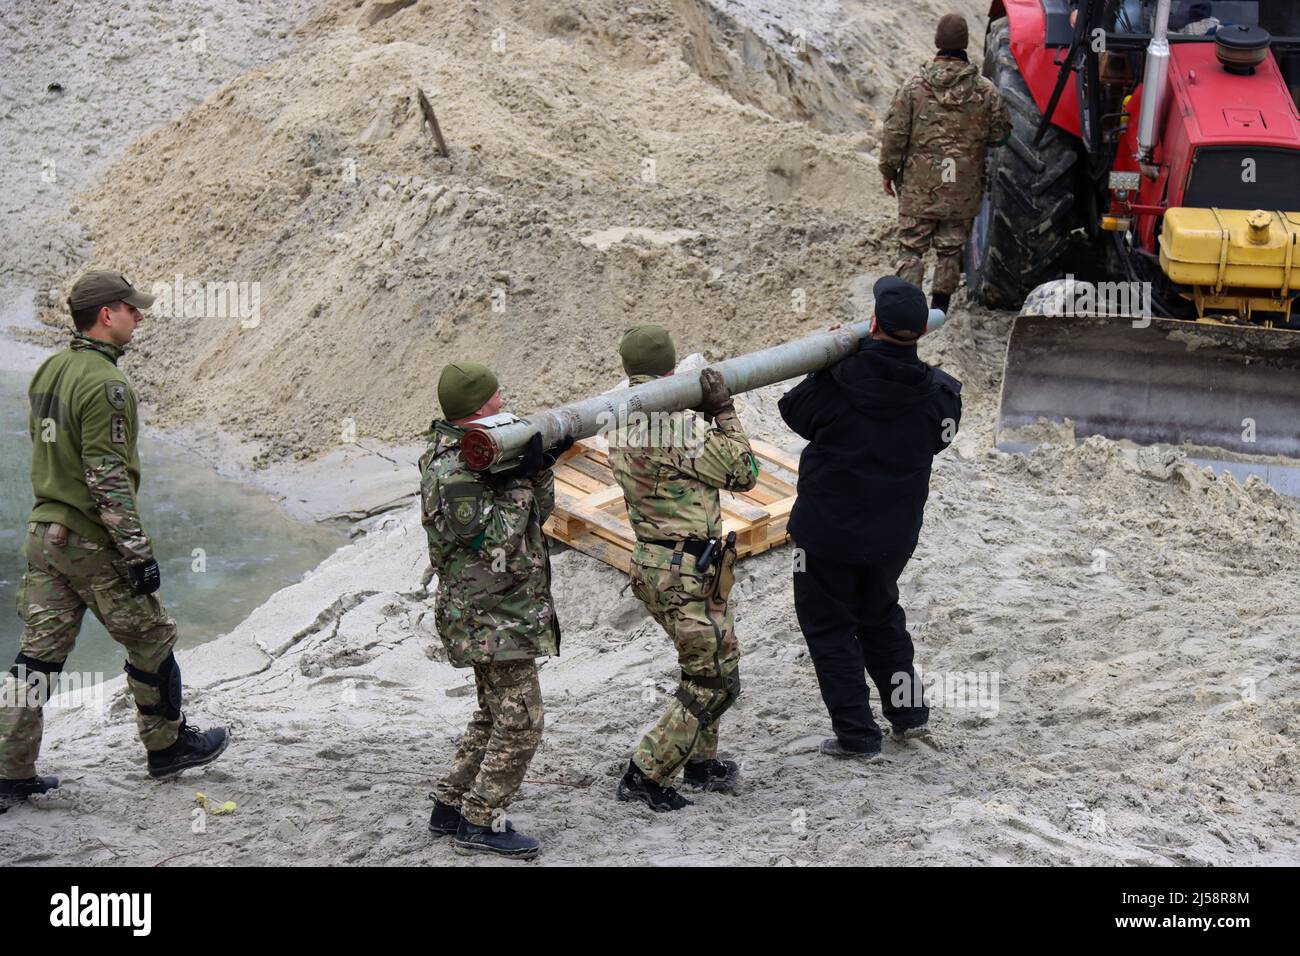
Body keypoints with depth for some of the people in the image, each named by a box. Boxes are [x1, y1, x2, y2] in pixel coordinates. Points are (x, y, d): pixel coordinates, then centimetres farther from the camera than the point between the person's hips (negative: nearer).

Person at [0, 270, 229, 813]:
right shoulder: (103, 383, -19)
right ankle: (167, 745, 25)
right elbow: (108, 478, -22)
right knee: (151, 641, 10)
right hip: (93, 542, -8)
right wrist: (138, 553, -18)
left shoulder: (49, 371, 9)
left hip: (44, 531, 8)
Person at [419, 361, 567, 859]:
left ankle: (450, 807, 27)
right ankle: (480, 823, 4)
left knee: (494, 716, 19)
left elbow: (538, 514, 13)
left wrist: (541, 466, -2)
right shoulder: (453, 474, -21)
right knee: (520, 723, -5)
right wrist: (519, 480, -22)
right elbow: (495, 544, -24)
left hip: (499, 612, 10)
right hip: (492, 618, -10)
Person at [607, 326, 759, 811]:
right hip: (689, 571, -9)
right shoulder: (685, 429, -21)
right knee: (713, 682, 2)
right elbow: (742, 475, -10)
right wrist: (723, 411, -9)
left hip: (650, 564, 9)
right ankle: (646, 775, 1)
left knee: (714, 663, 24)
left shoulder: (621, 430, 5)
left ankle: (701, 762, 35)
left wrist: (707, 413, 7)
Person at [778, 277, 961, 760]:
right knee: (881, 616, 27)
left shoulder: (834, 382, -21)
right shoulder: (939, 393, -11)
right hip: (894, 535, 4)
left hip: (828, 530, -4)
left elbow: (793, 411, -2)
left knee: (829, 627, 10)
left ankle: (857, 735, 11)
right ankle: (908, 711, 32)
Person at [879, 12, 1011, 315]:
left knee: (912, 246, 5)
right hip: (963, 189, 1)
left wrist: (888, 171, 8)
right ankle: (940, 303, 17)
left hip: (918, 188, -1)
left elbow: (894, 134, -4)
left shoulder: (913, 87, -6)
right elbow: (1001, 134, 4)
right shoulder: (986, 91, -3)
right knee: (951, 248, 12)